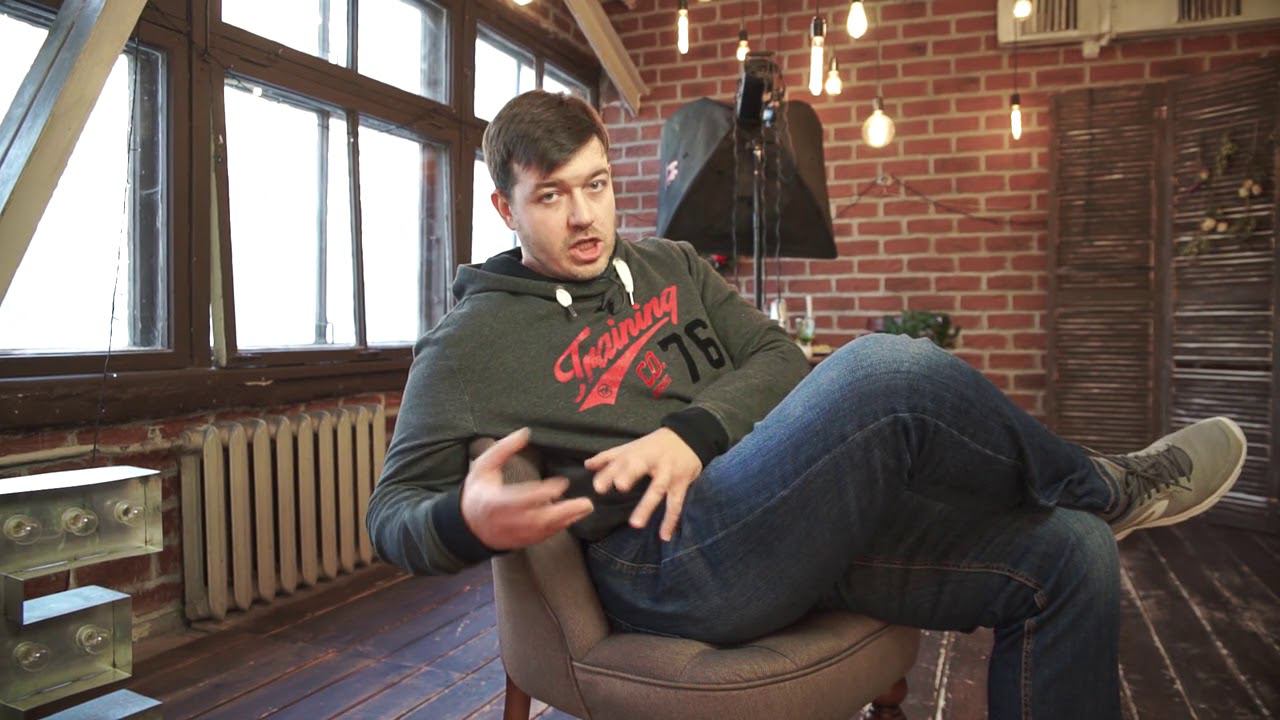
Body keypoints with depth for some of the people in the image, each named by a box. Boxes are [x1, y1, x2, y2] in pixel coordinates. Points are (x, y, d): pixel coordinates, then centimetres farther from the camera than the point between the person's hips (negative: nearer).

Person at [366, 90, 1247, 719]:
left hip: (811, 515, 7)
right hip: (666, 560, -6)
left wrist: (691, 429, -10)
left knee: (1068, 556, -7)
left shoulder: (669, 266, 19)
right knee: (890, 370, -28)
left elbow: (778, 358, 12)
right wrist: (469, 521, -24)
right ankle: (1099, 486, 2)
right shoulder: (472, 343, 3)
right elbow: (394, 510, 2)